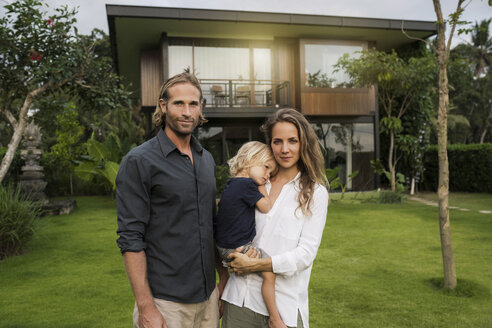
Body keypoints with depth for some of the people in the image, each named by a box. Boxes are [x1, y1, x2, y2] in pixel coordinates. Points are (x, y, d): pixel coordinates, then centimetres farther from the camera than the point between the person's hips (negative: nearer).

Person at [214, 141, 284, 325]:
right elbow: (267, 208, -10)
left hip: (224, 247, 10)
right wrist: (261, 186, 1)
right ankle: (275, 318, -9)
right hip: (239, 249, -10)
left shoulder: (231, 184, 10)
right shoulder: (247, 184, -18)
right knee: (269, 273, -14)